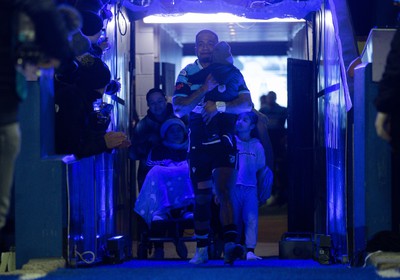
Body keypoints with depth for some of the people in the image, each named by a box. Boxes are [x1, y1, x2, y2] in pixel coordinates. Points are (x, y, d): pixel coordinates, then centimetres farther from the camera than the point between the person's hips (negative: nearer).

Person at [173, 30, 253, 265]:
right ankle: (202, 250, 14)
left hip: (224, 138, -2)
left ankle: (230, 244, -26)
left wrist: (219, 106, -20)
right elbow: (178, 108, -7)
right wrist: (205, 88, -17)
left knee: (223, 189, -17)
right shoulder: (188, 73, 5)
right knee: (202, 196, 6)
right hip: (198, 142, 2)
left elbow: (247, 104, -5)